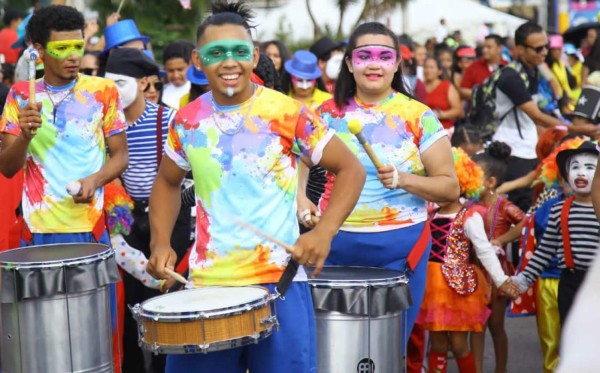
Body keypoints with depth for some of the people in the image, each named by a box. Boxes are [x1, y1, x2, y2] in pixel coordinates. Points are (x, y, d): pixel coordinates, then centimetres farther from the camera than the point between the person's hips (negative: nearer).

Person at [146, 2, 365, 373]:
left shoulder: (288, 113, -6)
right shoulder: (188, 120, 5)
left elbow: (351, 169, -2)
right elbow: (167, 182, 19)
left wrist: (324, 232, -16)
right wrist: (160, 243, 4)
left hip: (278, 280, -3)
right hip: (206, 282, 3)